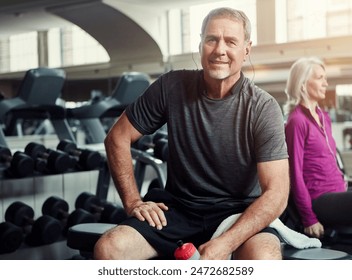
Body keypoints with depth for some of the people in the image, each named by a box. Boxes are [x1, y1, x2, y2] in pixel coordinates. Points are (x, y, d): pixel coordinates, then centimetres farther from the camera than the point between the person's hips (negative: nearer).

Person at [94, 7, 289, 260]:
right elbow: (118, 138, 6)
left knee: (264, 260, -35)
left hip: (240, 212, -2)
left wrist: (226, 243, -27)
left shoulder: (263, 108, -11)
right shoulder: (171, 87, -4)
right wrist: (133, 201, -4)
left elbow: (276, 192, -16)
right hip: (178, 208, 3)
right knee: (108, 249, -22)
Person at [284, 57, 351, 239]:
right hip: (320, 202, -8)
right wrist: (309, 220, -13)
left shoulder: (324, 118, 16)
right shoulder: (297, 122, -9)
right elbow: (295, 174, -12)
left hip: (337, 195, 8)